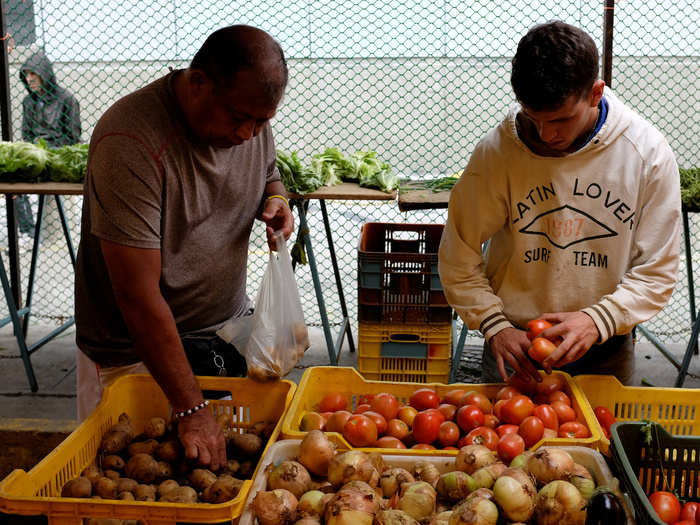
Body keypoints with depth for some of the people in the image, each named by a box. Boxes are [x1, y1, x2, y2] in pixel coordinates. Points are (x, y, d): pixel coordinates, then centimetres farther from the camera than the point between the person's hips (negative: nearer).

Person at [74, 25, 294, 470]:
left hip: (228, 329, 6)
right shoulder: (131, 143, -28)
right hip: (135, 351, -5)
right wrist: (192, 409, -31)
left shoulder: (251, 118, -6)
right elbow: (139, 296, -31)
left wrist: (275, 198, -7)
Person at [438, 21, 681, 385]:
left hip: (606, 348, 1)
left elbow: (656, 272, -8)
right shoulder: (496, 151, -15)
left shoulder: (648, 153, -13)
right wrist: (495, 327, -17)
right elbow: (459, 260, -7)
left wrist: (598, 320, -22)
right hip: (515, 343, -1)